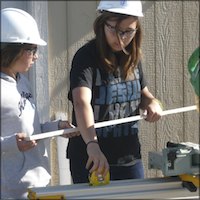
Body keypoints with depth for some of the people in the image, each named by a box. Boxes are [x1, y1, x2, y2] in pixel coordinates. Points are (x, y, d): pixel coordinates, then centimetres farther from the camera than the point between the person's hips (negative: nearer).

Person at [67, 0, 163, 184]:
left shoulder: (132, 58, 4)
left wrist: (152, 102, -5)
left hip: (130, 157, 6)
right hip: (92, 161, -5)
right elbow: (81, 103, -31)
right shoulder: (86, 57, -16)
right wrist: (92, 145, -47)